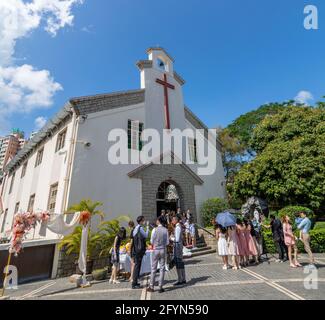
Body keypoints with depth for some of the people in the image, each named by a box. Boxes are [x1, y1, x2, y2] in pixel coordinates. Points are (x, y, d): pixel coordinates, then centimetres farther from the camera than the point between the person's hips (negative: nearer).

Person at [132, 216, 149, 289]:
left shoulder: (136, 228, 14)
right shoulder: (140, 228, -15)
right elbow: (146, 235, -12)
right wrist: (147, 227, -8)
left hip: (136, 250, 10)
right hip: (139, 250, -10)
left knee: (137, 265, 15)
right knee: (137, 265, -3)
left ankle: (135, 282, 24)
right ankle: (134, 284, 3)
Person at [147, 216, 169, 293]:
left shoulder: (155, 230, -12)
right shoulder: (165, 230, -6)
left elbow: (151, 241, -5)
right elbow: (167, 242, -1)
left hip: (156, 250, -1)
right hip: (163, 250, 2)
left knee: (153, 268, 10)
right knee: (162, 268, 10)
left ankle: (152, 287, 20)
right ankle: (160, 287, 16)